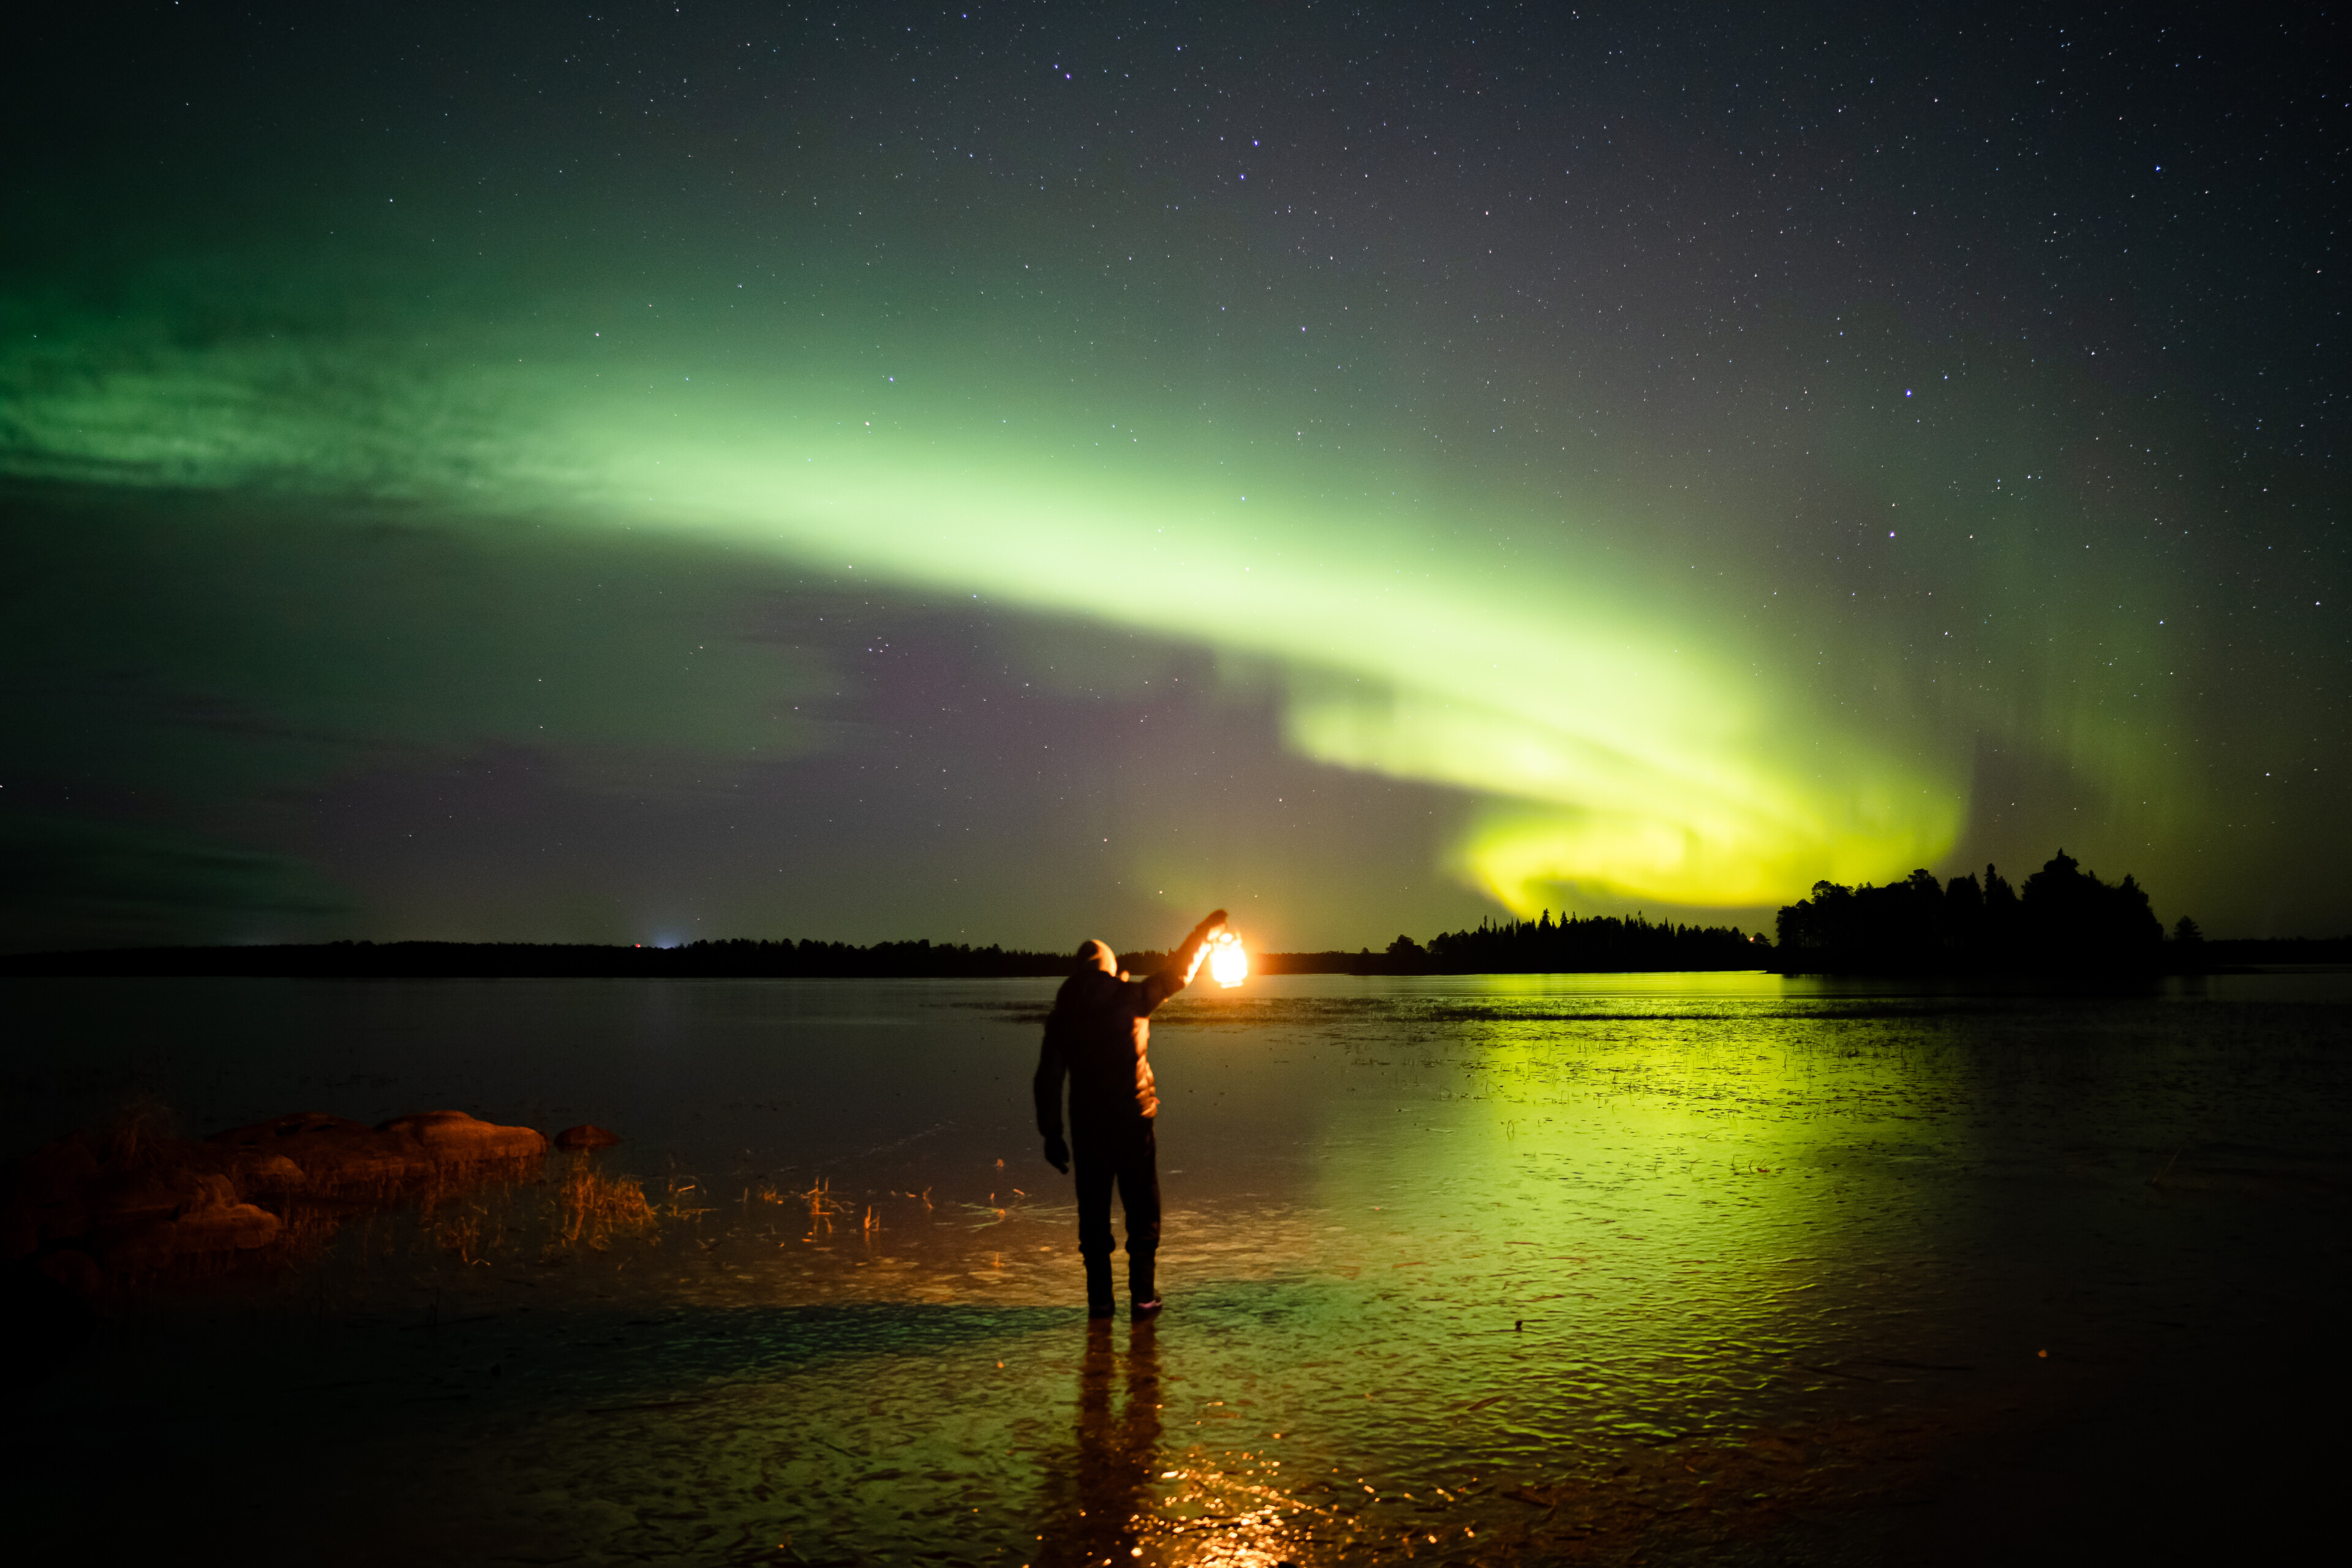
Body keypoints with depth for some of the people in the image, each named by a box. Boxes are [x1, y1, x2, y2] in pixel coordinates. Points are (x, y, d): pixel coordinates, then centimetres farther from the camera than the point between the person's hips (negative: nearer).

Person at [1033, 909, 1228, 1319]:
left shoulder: (1062, 1016, 4)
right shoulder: (1129, 998, -4)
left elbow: (1047, 1081, 3)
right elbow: (1177, 973, 7)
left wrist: (1051, 1134, 8)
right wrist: (1206, 930, 20)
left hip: (1087, 1127, 2)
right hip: (1132, 1120, -2)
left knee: (1093, 1212, 8)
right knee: (1142, 1209, 7)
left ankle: (1100, 1297, 8)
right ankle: (1143, 1294, 6)